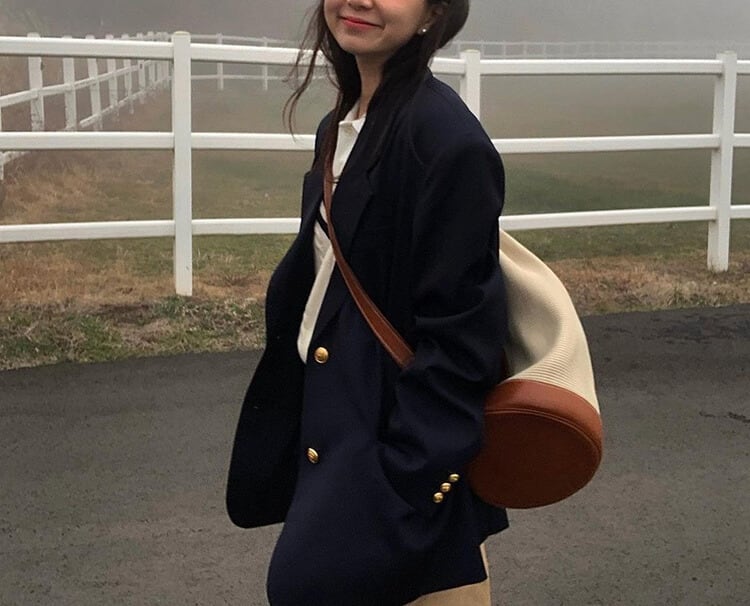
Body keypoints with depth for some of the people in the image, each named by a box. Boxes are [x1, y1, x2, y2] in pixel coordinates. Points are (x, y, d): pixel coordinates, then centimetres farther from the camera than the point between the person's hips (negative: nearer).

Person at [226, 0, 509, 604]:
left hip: (399, 450, -8)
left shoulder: (447, 139, -20)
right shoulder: (342, 128, 6)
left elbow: (458, 338, -21)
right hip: (331, 435, 8)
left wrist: (407, 489, -21)